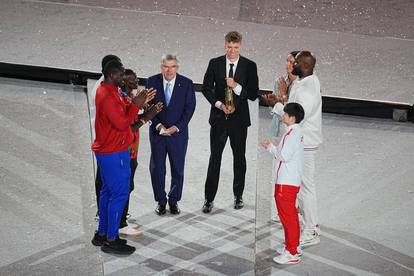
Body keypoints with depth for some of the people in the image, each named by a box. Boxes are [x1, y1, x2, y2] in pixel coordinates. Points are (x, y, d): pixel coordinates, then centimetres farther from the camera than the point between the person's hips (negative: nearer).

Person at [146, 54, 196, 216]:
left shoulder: (187, 83, -4)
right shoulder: (152, 82, -1)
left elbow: (190, 107, -5)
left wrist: (176, 127, -15)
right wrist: (158, 125, -14)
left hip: (178, 132, 0)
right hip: (157, 132, 1)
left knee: (178, 169, 6)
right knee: (157, 168, 5)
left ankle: (174, 201, 20)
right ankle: (160, 201, 18)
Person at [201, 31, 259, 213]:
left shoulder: (249, 66, -2)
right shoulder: (215, 63, 2)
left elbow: (254, 94, -5)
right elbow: (206, 87, 2)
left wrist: (236, 86, -20)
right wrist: (219, 104, -11)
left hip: (239, 118, 0)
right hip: (219, 117, 0)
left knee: (239, 157, 10)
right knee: (215, 157, 0)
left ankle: (238, 195, 24)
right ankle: (209, 198, 4)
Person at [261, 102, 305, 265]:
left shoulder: (292, 133, -16)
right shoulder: (295, 132, 15)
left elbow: (284, 156, -21)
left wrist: (271, 148, -7)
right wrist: (272, 148, 10)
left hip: (287, 183, -10)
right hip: (292, 181, 10)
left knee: (287, 216, -6)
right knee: (290, 216, 17)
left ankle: (292, 254, -3)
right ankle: (293, 247, 26)